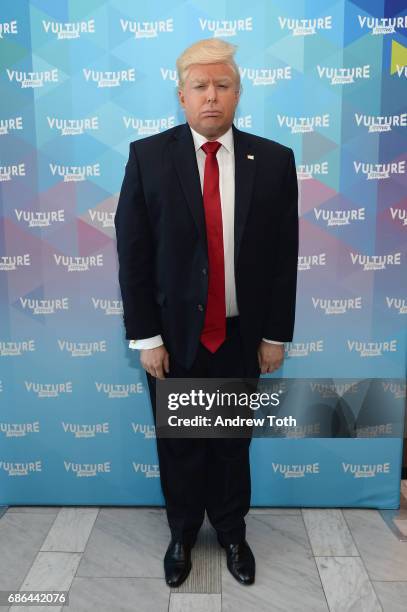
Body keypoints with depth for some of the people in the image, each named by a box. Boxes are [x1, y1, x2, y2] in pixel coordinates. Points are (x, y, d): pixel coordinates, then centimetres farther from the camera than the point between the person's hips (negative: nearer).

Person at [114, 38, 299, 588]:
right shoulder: (147, 156, -6)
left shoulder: (274, 160, -3)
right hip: (174, 335, 0)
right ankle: (182, 533, 42)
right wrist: (145, 337, -9)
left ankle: (232, 532, 44)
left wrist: (276, 334, 0)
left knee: (234, 442, 18)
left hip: (242, 336, 1)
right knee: (179, 446, 16)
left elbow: (284, 255, -1)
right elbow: (132, 254, -7)